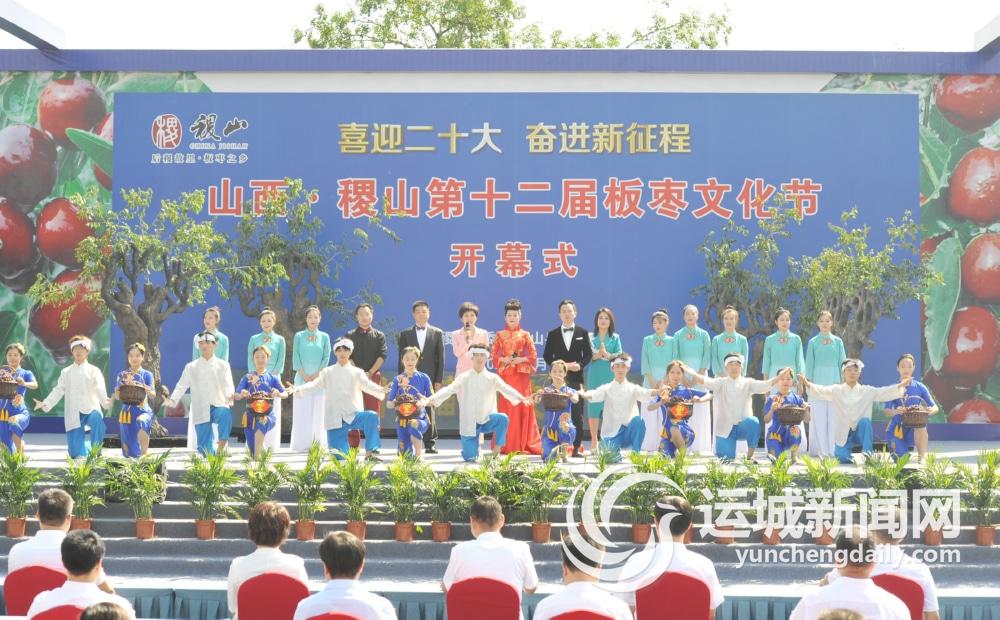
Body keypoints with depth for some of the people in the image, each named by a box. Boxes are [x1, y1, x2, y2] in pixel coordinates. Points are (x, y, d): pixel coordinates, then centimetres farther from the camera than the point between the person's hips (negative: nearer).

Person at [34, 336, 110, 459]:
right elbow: (58, 391, 8)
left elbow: (100, 390, -12)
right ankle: (90, 448, 30)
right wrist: (45, 404, -9)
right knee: (76, 453, -5)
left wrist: (105, 401, -34)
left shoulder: (94, 371, 3)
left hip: (91, 410, -2)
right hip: (73, 415, 2)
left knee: (96, 419, -41)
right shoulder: (66, 372, 12)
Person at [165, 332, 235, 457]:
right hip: (201, 411, 2)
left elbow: (228, 386, -2)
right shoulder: (191, 367, 12)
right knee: (205, 449, -5)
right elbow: (182, 386, 7)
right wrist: (172, 400, -11)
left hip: (219, 406, -1)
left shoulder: (223, 365, 8)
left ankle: (220, 451, -29)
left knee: (226, 414, -37)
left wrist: (230, 395, -25)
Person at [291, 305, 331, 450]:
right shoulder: (299, 336, 7)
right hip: (302, 377, -1)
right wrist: (304, 375, -9)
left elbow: (326, 358, 4)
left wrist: (317, 374, -7)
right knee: (301, 411, -2)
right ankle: (302, 443, -1)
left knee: (318, 411, 0)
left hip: (319, 378, 1)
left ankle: (318, 443, 2)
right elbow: (295, 357, 1)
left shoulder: (324, 337, 9)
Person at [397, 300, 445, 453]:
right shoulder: (405, 334, 9)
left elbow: (441, 358, 6)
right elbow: (401, 358, 7)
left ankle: (430, 444, 5)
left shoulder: (437, 333, 9)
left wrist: (439, 380, -1)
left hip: (430, 378, 0)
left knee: (429, 410, -1)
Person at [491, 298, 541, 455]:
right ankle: (505, 445, 0)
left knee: (522, 407, -3)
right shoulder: (500, 335, 9)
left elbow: (533, 356, 4)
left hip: (522, 374, 0)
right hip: (505, 374, 0)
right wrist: (504, 359, -10)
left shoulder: (525, 335, 8)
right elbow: (494, 356, 6)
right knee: (506, 407, -4)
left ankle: (522, 444, 2)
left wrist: (521, 359, -10)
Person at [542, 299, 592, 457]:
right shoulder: (553, 334, 10)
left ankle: (577, 447, 1)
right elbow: (547, 356, 6)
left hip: (576, 378, 0)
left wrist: (580, 365, -12)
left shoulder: (582, 333, 9)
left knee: (577, 414, -2)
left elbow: (588, 354, 7)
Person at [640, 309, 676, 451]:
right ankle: (648, 446, -4)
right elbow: (645, 362, 5)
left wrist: (664, 381, -9)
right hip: (650, 379, 0)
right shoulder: (647, 340, 11)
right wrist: (651, 380, -8)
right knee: (649, 413, -5)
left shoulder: (672, 341, 8)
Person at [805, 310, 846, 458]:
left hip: (834, 381, 1)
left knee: (833, 416, -2)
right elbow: (809, 364, 6)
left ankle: (832, 449, 4)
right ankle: (819, 449, 2)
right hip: (818, 381, -1)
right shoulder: (813, 342, 6)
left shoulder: (837, 341, 8)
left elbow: (842, 362, 9)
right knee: (818, 417, -3)